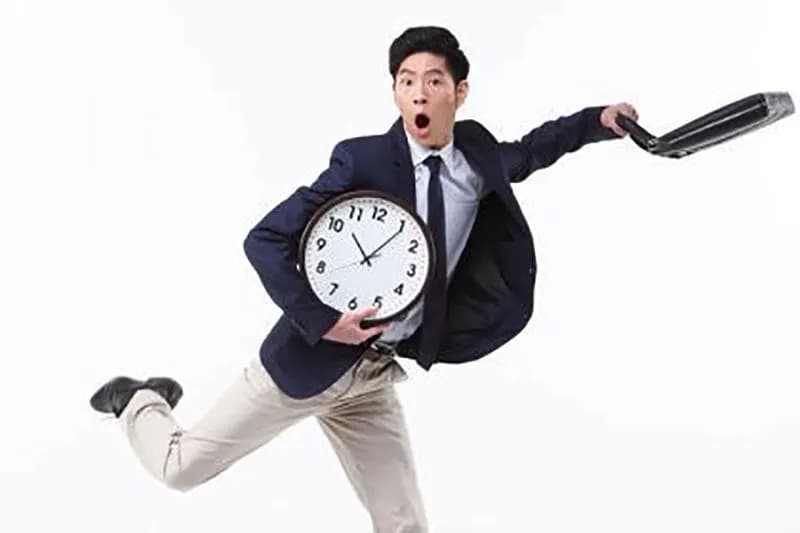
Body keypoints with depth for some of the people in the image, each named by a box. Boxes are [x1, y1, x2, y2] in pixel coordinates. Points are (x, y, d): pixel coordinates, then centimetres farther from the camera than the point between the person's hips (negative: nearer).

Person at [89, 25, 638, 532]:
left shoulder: (478, 154, -1)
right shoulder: (363, 159, -18)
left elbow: (519, 157, 25)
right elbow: (265, 240, -17)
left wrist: (598, 121, 15)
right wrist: (320, 321, -25)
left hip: (374, 376, 5)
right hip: (312, 357, -4)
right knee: (181, 467, 6)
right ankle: (141, 403, 38)